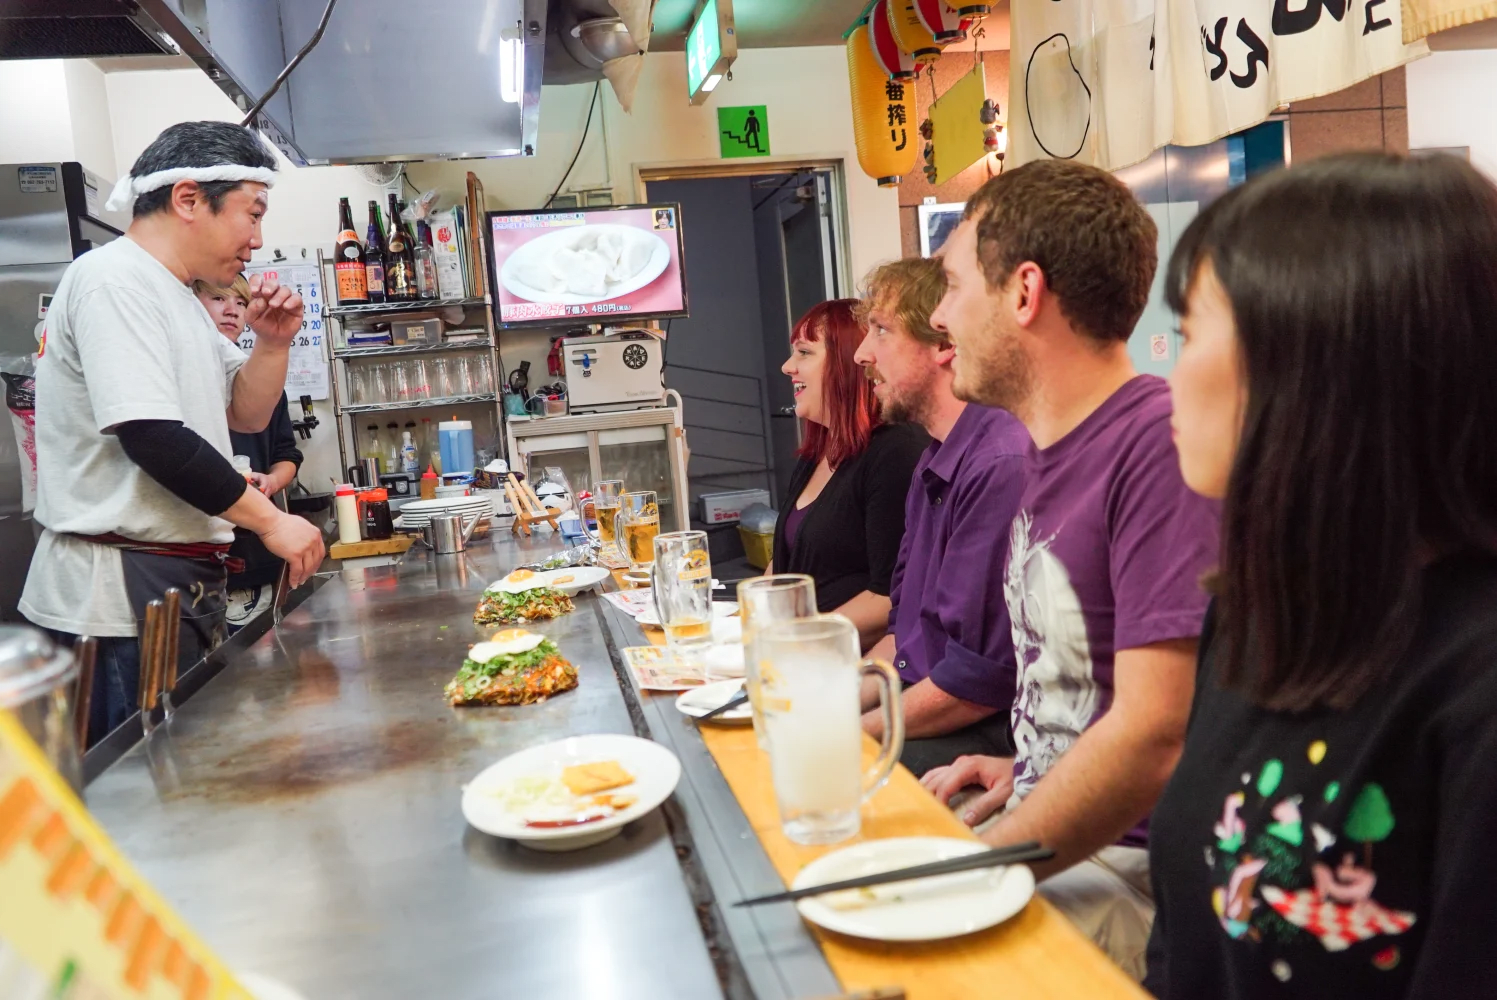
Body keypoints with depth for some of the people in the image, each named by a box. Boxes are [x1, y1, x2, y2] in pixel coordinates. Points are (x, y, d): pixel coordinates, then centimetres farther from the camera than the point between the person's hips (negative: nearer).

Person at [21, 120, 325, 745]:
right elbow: (151, 437, -24)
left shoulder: (176, 298, 17)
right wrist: (271, 521, -17)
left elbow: (247, 415, 19)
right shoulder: (115, 281, -14)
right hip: (119, 594, -10)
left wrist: (273, 343, 1)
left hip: (177, 582, 10)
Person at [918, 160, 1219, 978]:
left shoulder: (1160, 444, -20)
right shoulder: (1045, 447, 9)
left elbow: (1156, 736, -23)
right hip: (1044, 821, 8)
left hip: (1130, 867, -8)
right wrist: (1024, 770, 6)